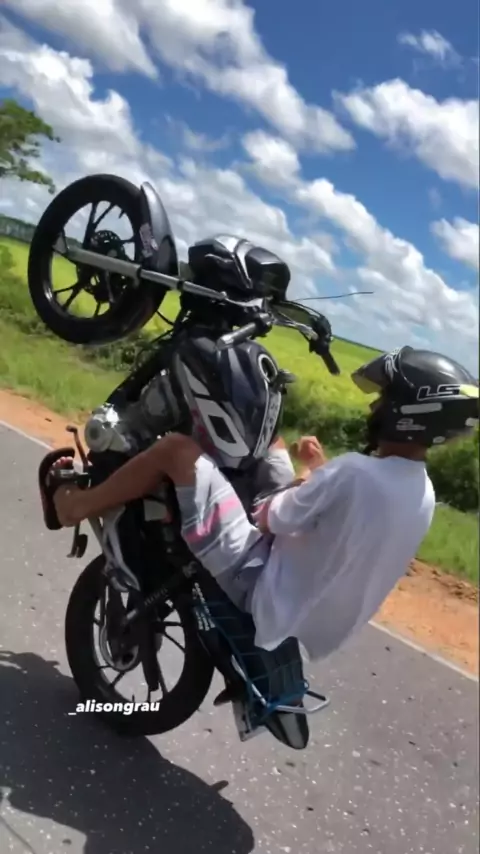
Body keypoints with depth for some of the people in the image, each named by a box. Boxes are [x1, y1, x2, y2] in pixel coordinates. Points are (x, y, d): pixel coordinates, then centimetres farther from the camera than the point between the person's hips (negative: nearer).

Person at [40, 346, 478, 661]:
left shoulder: (356, 471, -25)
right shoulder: (423, 495, 1)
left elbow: (268, 520, -14)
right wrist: (321, 472, 8)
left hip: (262, 595, -9)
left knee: (178, 448, -12)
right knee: (271, 445, 18)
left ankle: (79, 504, 9)